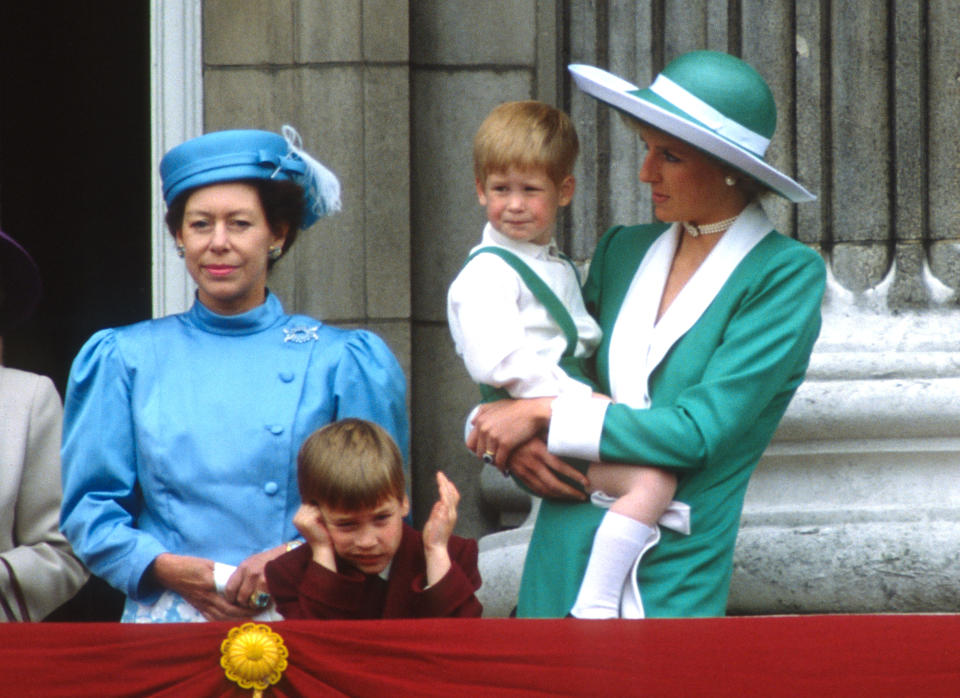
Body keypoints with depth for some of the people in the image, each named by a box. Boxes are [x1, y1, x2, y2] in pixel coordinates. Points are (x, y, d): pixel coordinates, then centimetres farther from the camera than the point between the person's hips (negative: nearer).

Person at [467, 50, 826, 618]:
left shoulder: (788, 275, -6)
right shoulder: (624, 250, 12)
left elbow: (698, 432, -14)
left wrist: (542, 416, -12)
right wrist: (514, 442, -2)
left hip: (673, 583, -5)